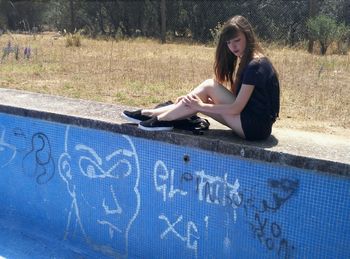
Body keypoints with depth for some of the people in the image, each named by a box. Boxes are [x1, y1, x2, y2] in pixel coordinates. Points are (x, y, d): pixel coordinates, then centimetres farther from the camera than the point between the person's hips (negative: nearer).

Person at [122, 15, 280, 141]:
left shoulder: (255, 65, -19)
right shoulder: (247, 61, 11)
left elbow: (235, 108, -21)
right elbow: (234, 97, 10)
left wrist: (201, 105, -12)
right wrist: (197, 101, 0)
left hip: (255, 127, -9)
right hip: (252, 121, 9)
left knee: (209, 86, -14)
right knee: (197, 101, 0)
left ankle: (160, 119, -5)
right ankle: (150, 113, 8)